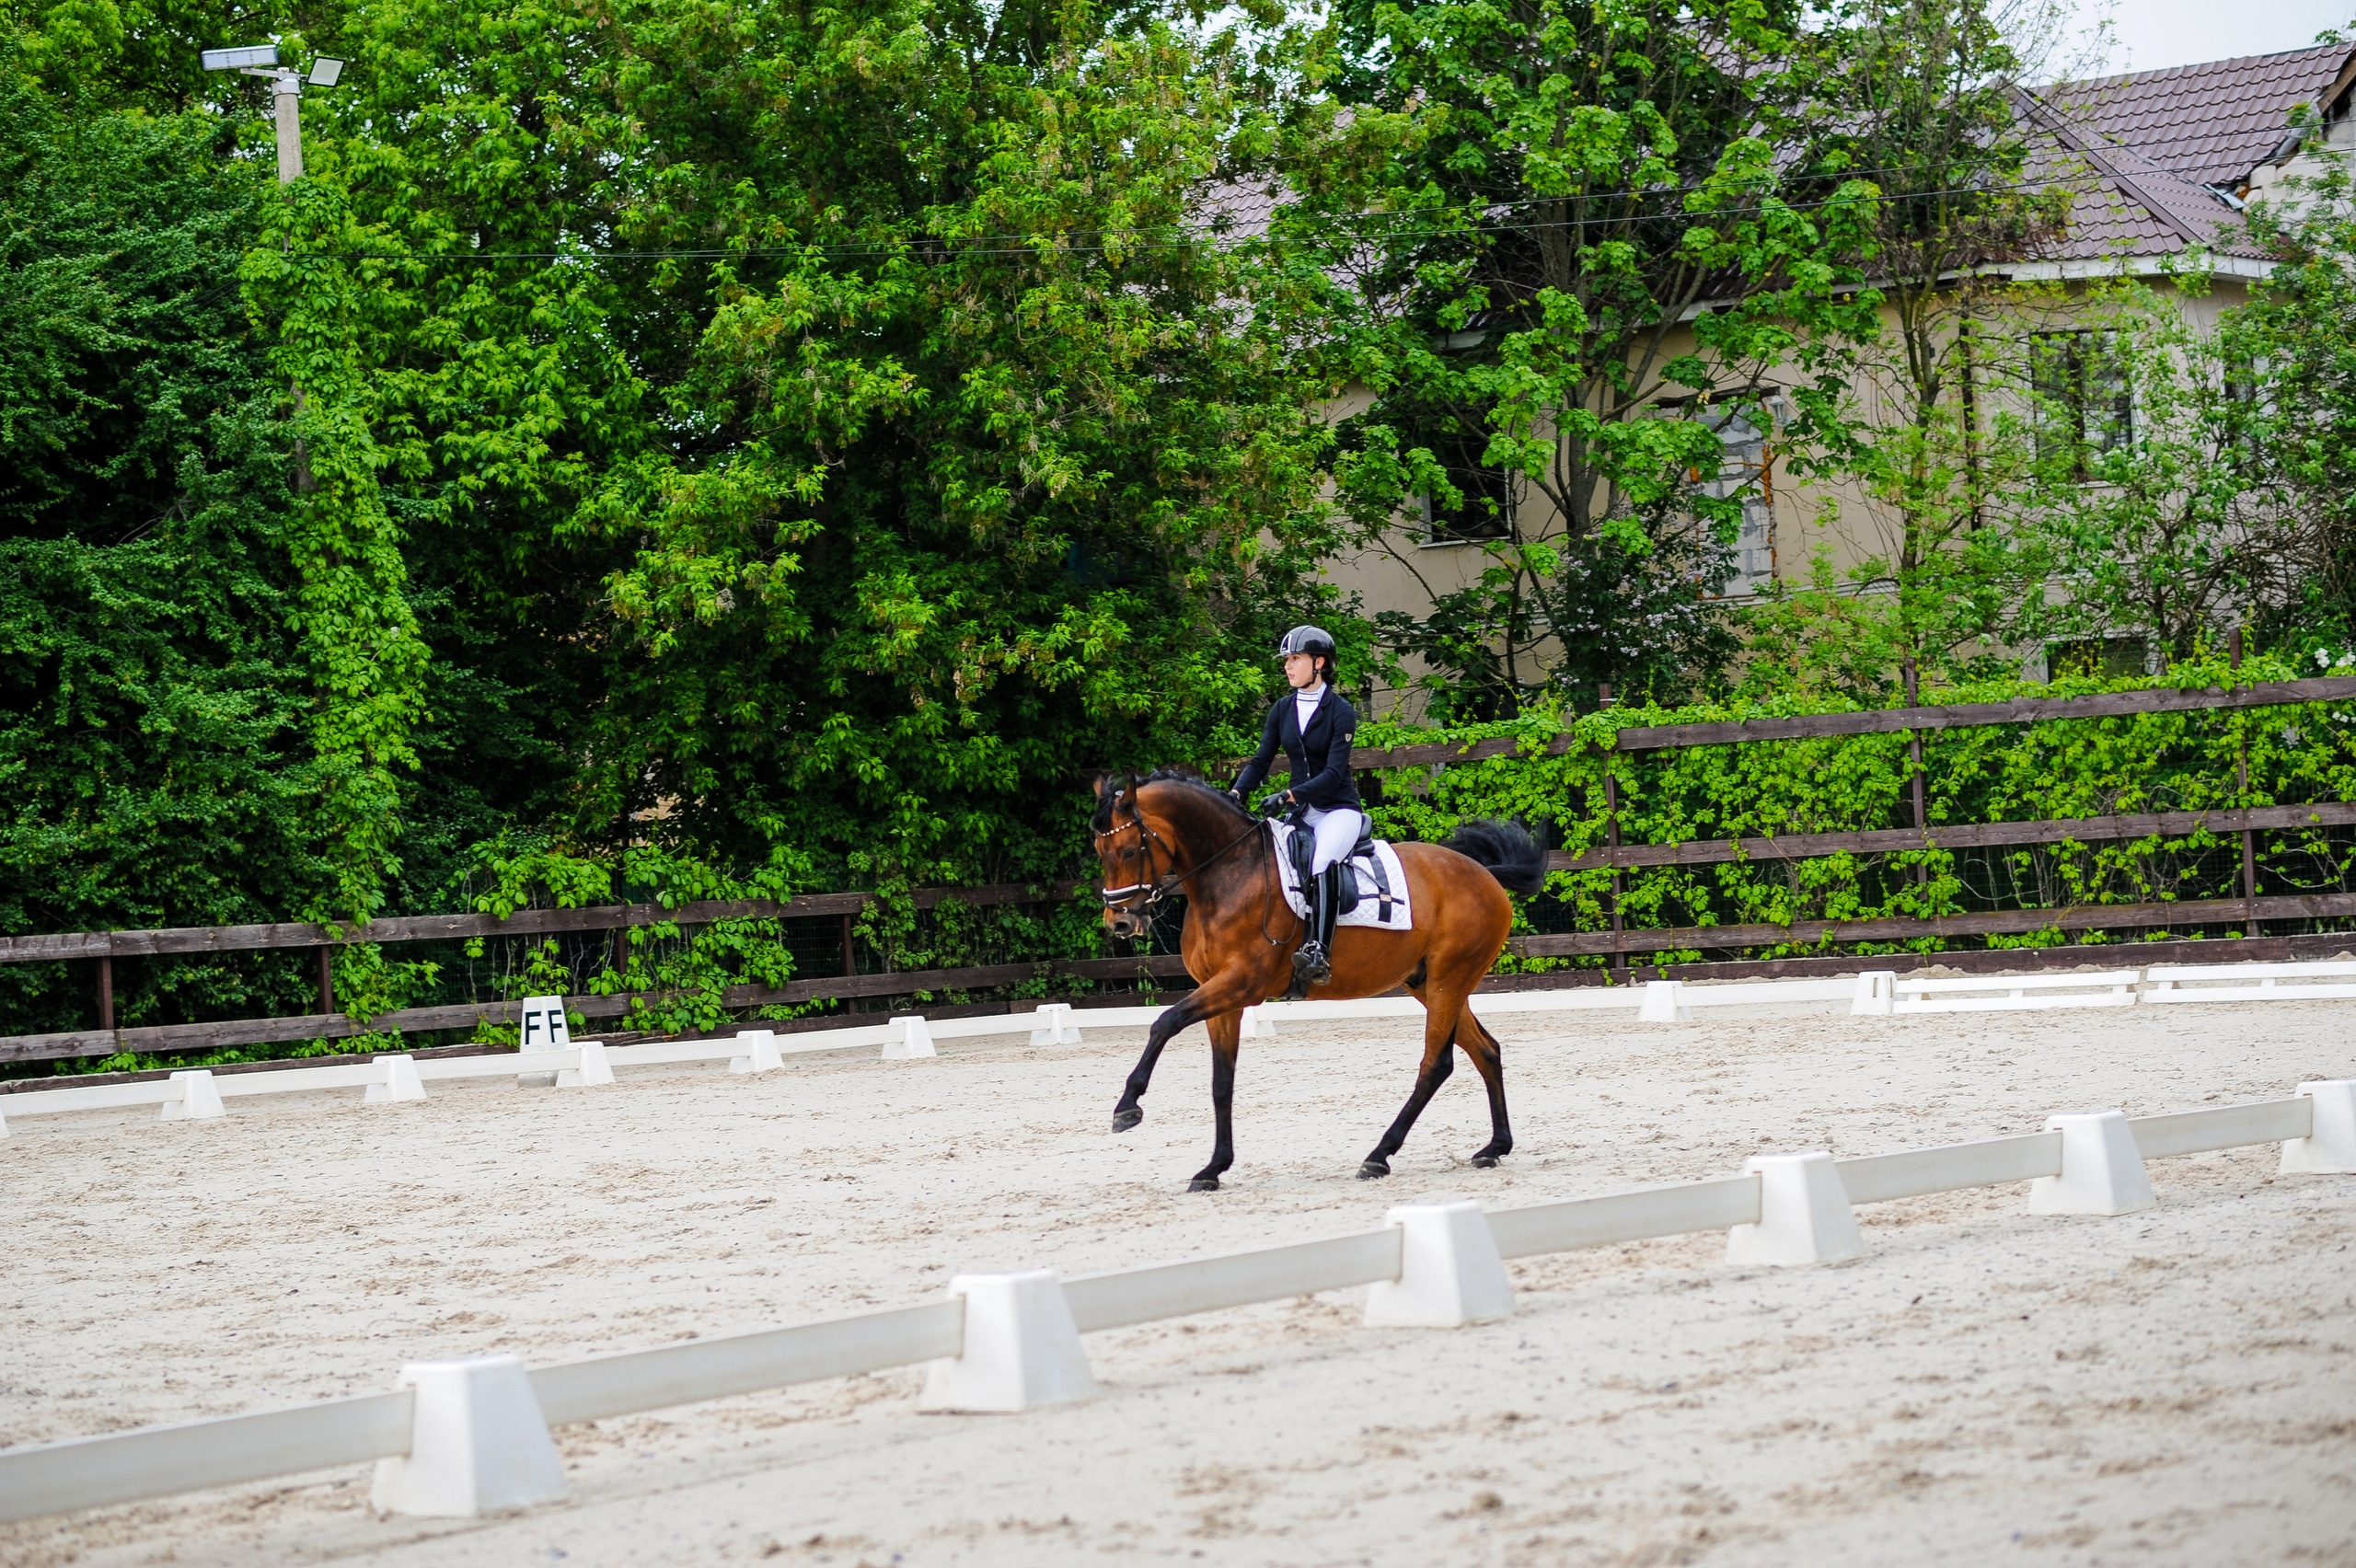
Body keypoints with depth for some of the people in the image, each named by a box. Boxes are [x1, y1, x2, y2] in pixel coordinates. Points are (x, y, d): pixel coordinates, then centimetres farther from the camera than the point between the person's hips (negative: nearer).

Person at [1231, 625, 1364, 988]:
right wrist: (1236, 793, -13)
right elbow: (1261, 760, 6)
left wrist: (1290, 795, -29)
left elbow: (1334, 772, -17)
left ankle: (1318, 952, -40)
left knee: (1324, 862, -35)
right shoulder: (1283, 709, 9)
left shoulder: (1340, 711, -9)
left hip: (1339, 809, -7)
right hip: (1301, 812, 7)